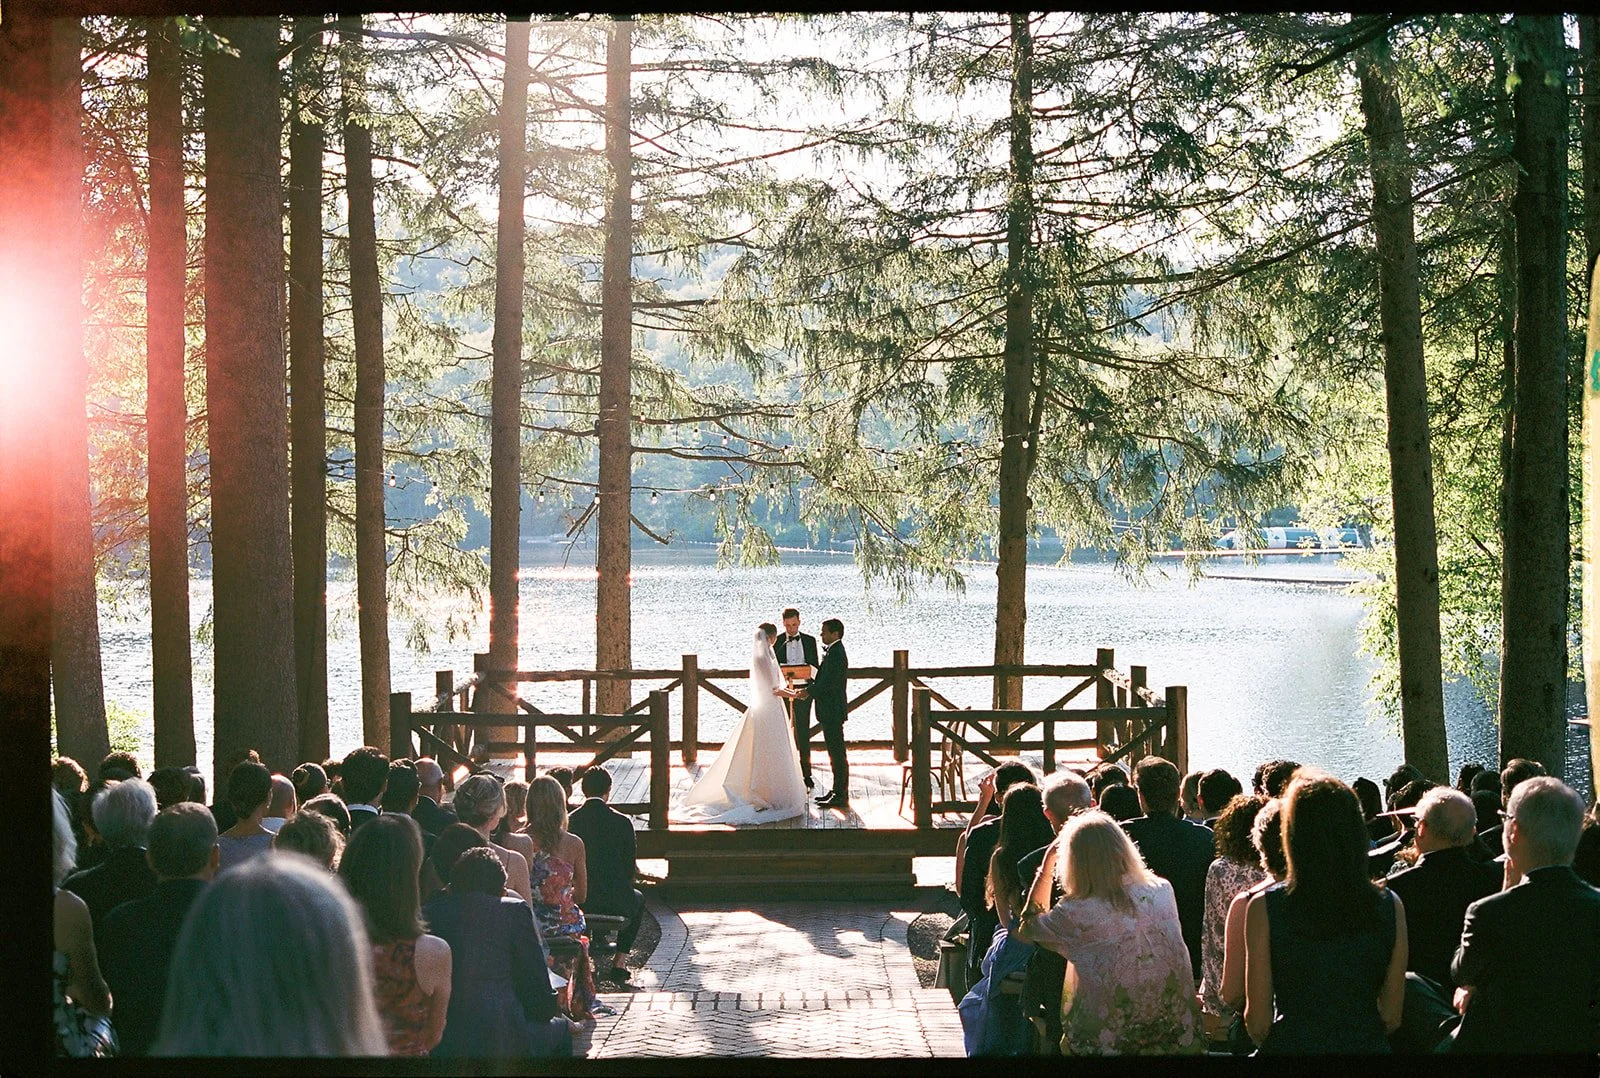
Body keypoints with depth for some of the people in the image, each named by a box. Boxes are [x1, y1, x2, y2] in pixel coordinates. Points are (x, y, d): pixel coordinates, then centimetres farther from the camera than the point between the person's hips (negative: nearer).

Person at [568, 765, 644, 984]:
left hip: (576, 900, 3)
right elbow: (630, 866, -2)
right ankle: (618, 963, 26)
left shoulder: (569, 821, -5)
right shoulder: (622, 822, -10)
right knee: (638, 900, 33)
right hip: (615, 903, -2)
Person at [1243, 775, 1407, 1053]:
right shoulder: (1389, 907, -7)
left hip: (1292, 1044, -2)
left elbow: (1257, 1022, -9)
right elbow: (1392, 1018, -1)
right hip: (1368, 1045, 2)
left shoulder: (1264, 908, -13)